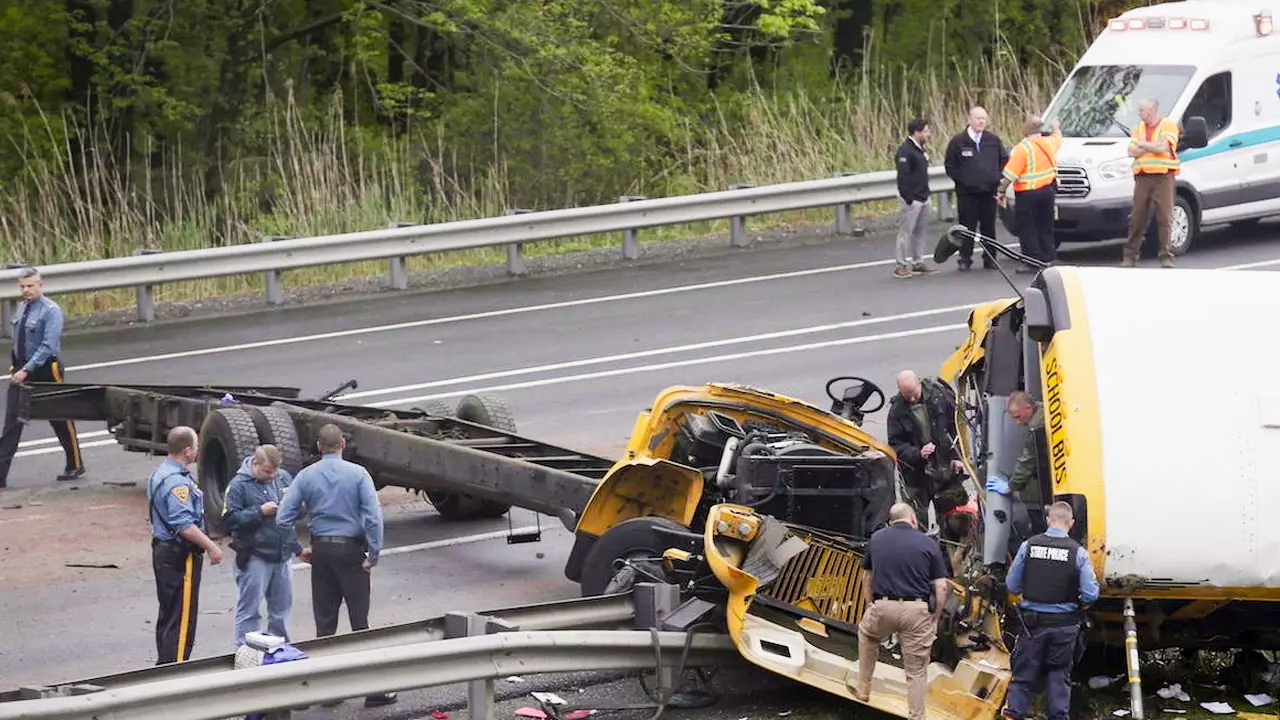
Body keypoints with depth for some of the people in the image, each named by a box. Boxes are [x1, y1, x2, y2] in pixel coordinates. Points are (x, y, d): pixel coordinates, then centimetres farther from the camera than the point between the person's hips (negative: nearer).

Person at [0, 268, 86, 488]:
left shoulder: (51, 311, -15)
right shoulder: (22, 309, 7)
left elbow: (48, 347, -22)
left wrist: (26, 370, -26)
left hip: (45, 370, -6)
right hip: (21, 370, 6)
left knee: (60, 420, 9)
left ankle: (75, 466, 26)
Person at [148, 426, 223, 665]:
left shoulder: (159, 474, 12)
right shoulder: (176, 482, -22)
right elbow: (184, 525, -27)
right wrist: (211, 547, -18)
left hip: (163, 549, 11)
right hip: (180, 555, -11)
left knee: (167, 616, 18)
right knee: (182, 618, -7)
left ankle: (164, 665, 25)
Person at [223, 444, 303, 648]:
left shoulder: (284, 478, 8)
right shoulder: (239, 484, -8)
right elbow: (230, 519, -14)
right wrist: (260, 511, -19)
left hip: (282, 555, 6)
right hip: (254, 557, -6)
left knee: (282, 607, 15)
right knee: (249, 610, -2)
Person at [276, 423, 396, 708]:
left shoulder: (306, 476, 0)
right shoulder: (357, 474, -7)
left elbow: (283, 518, -3)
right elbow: (373, 517, -14)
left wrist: (300, 548, 7)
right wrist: (373, 554, -7)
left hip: (321, 550, 2)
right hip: (351, 550, -2)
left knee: (325, 621, 9)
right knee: (360, 621, -1)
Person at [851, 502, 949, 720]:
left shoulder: (876, 539, 9)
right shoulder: (928, 544, 3)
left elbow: (868, 579, 16)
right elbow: (941, 588, 0)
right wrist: (935, 619, 9)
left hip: (883, 606, 2)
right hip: (917, 611, -2)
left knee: (867, 635, 35)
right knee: (917, 671, 7)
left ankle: (863, 688, 38)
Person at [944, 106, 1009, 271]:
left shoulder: (994, 140, 5)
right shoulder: (958, 141, -2)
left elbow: (1004, 159, 15)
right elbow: (949, 165, 4)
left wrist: (997, 178, 5)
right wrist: (961, 180, -2)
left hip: (989, 191, 2)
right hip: (967, 192, -2)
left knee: (989, 227, 6)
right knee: (967, 227, -1)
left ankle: (989, 259, 13)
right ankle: (965, 259, 5)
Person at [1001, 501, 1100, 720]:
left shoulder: (1029, 546, -6)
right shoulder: (1078, 552, -9)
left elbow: (1012, 585, 0)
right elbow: (1091, 594, -11)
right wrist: (1081, 603, 11)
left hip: (1033, 622, 0)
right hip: (1065, 625, 0)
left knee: (1024, 673, 10)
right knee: (1059, 675, 11)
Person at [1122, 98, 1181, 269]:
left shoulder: (1168, 126, 1)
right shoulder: (1138, 128, 16)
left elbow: (1163, 147, -15)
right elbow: (1132, 152, 3)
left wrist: (1141, 144, -5)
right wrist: (1153, 146, -6)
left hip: (1163, 176, -4)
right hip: (1142, 177, 4)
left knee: (1165, 218, -4)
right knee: (1137, 218, 2)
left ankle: (1166, 257, -1)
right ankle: (1130, 256, 6)